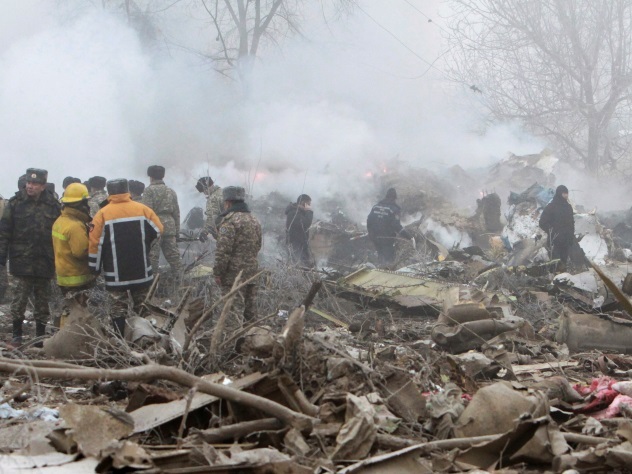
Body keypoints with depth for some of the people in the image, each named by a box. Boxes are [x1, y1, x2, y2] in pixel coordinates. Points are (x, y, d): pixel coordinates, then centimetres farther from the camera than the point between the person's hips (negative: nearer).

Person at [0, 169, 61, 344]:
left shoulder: (53, 205, 3)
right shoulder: (16, 203, -1)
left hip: (45, 262, 2)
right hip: (22, 260, -2)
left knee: (42, 298, 8)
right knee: (20, 296, -3)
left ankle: (41, 332, 18)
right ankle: (17, 333, 9)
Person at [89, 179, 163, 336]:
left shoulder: (102, 214, -7)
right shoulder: (143, 210, -2)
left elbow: (95, 243, -8)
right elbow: (158, 230, 4)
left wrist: (95, 267, 1)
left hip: (115, 276, -2)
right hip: (142, 273, 2)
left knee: (118, 310, 4)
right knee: (142, 309, 16)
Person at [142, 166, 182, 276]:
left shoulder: (149, 190, -2)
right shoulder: (171, 191, 17)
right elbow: (176, 212, 16)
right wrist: (177, 231, 19)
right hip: (170, 227, 6)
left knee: (153, 255, -2)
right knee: (173, 254, 7)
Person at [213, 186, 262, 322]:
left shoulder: (230, 220, -12)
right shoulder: (254, 220, 16)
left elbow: (223, 250, -17)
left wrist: (217, 272, -11)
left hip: (234, 274, -8)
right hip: (252, 272, 8)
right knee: (250, 308, 13)